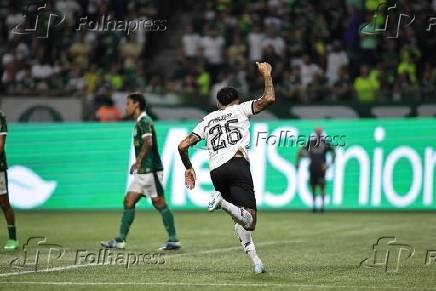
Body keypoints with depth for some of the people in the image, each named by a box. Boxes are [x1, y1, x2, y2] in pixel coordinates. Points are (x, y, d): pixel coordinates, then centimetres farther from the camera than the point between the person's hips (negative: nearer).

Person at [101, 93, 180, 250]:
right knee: (129, 201, 5)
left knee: (159, 204, -6)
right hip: (142, 172, 10)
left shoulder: (144, 121, -12)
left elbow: (148, 142, -27)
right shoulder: (140, 122, 18)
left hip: (150, 171, -10)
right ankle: (120, 240, 4)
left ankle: (173, 240, -1)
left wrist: (138, 160, -26)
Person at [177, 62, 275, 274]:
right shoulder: (240, 109, 17)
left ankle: (254, 259, 1)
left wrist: (188, 168, 34)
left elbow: (183, 145, 18)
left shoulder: (207, 120, 26)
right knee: (249, 220, -14)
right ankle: (223, 203, -40)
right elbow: (268, 99, 5)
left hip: (216, 171, 5)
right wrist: (266, 75, 21)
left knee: (240, 220, 16)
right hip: (237, 164, -5)